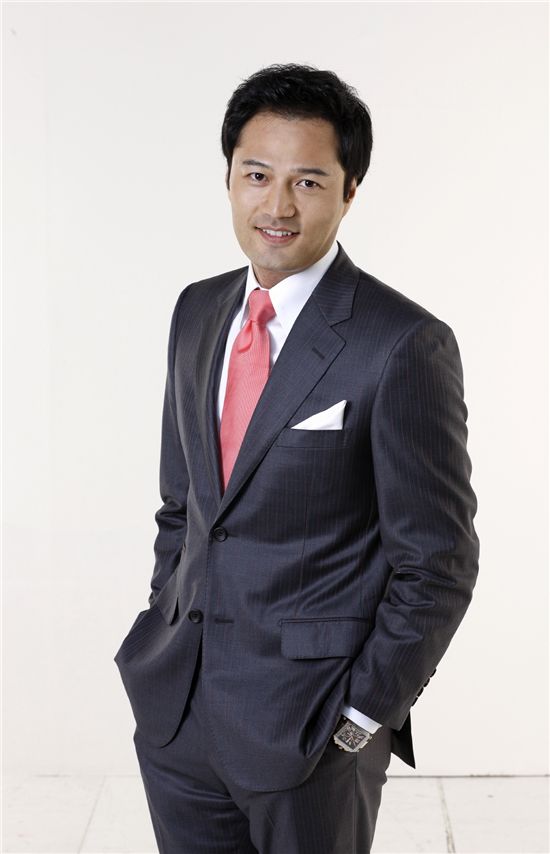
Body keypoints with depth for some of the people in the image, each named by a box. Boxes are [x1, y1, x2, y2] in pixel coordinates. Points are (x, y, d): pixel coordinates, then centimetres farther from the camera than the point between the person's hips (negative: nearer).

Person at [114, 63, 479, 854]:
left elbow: (437, 562, -12)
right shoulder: (197, 312, 5)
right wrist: (164, 640, 9)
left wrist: (362, 715, -10)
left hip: (309, 724, -5)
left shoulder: (404, 345, -15)